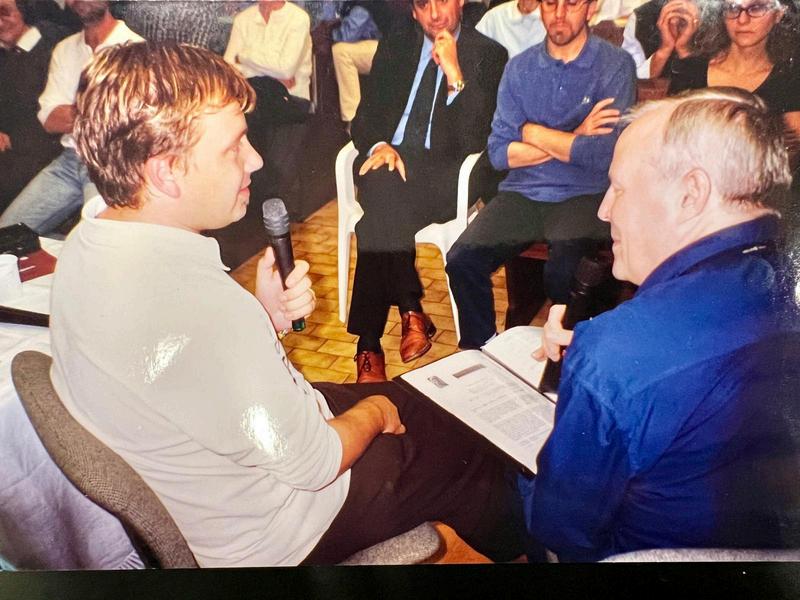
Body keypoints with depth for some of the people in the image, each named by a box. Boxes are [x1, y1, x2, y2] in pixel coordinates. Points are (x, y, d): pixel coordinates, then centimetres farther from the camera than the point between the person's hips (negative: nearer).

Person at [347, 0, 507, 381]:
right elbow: (365, 117, 12)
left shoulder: (488, 55, 4)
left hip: (444, 172, -3)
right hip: (388, 159, 3)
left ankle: (370, 343, -29)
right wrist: (380, 145, -11)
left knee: (382, 209, -34)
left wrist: (454, 73, -17)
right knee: (382, 186, -34)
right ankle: (409, 309, -26)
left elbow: (477, 139, -8)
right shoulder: (393, 49, 17)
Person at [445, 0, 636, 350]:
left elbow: (605, 154, -15)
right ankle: (479, 350, 3)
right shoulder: (519, 68, 9)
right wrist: (572, 140, -8)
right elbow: (499, 152, 1)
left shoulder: (616, 66, -2)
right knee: (462, 260, -20)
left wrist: (532, 132, -5)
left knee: (562, 273, -32)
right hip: (523, 193, 4)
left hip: (584, 196, -3)